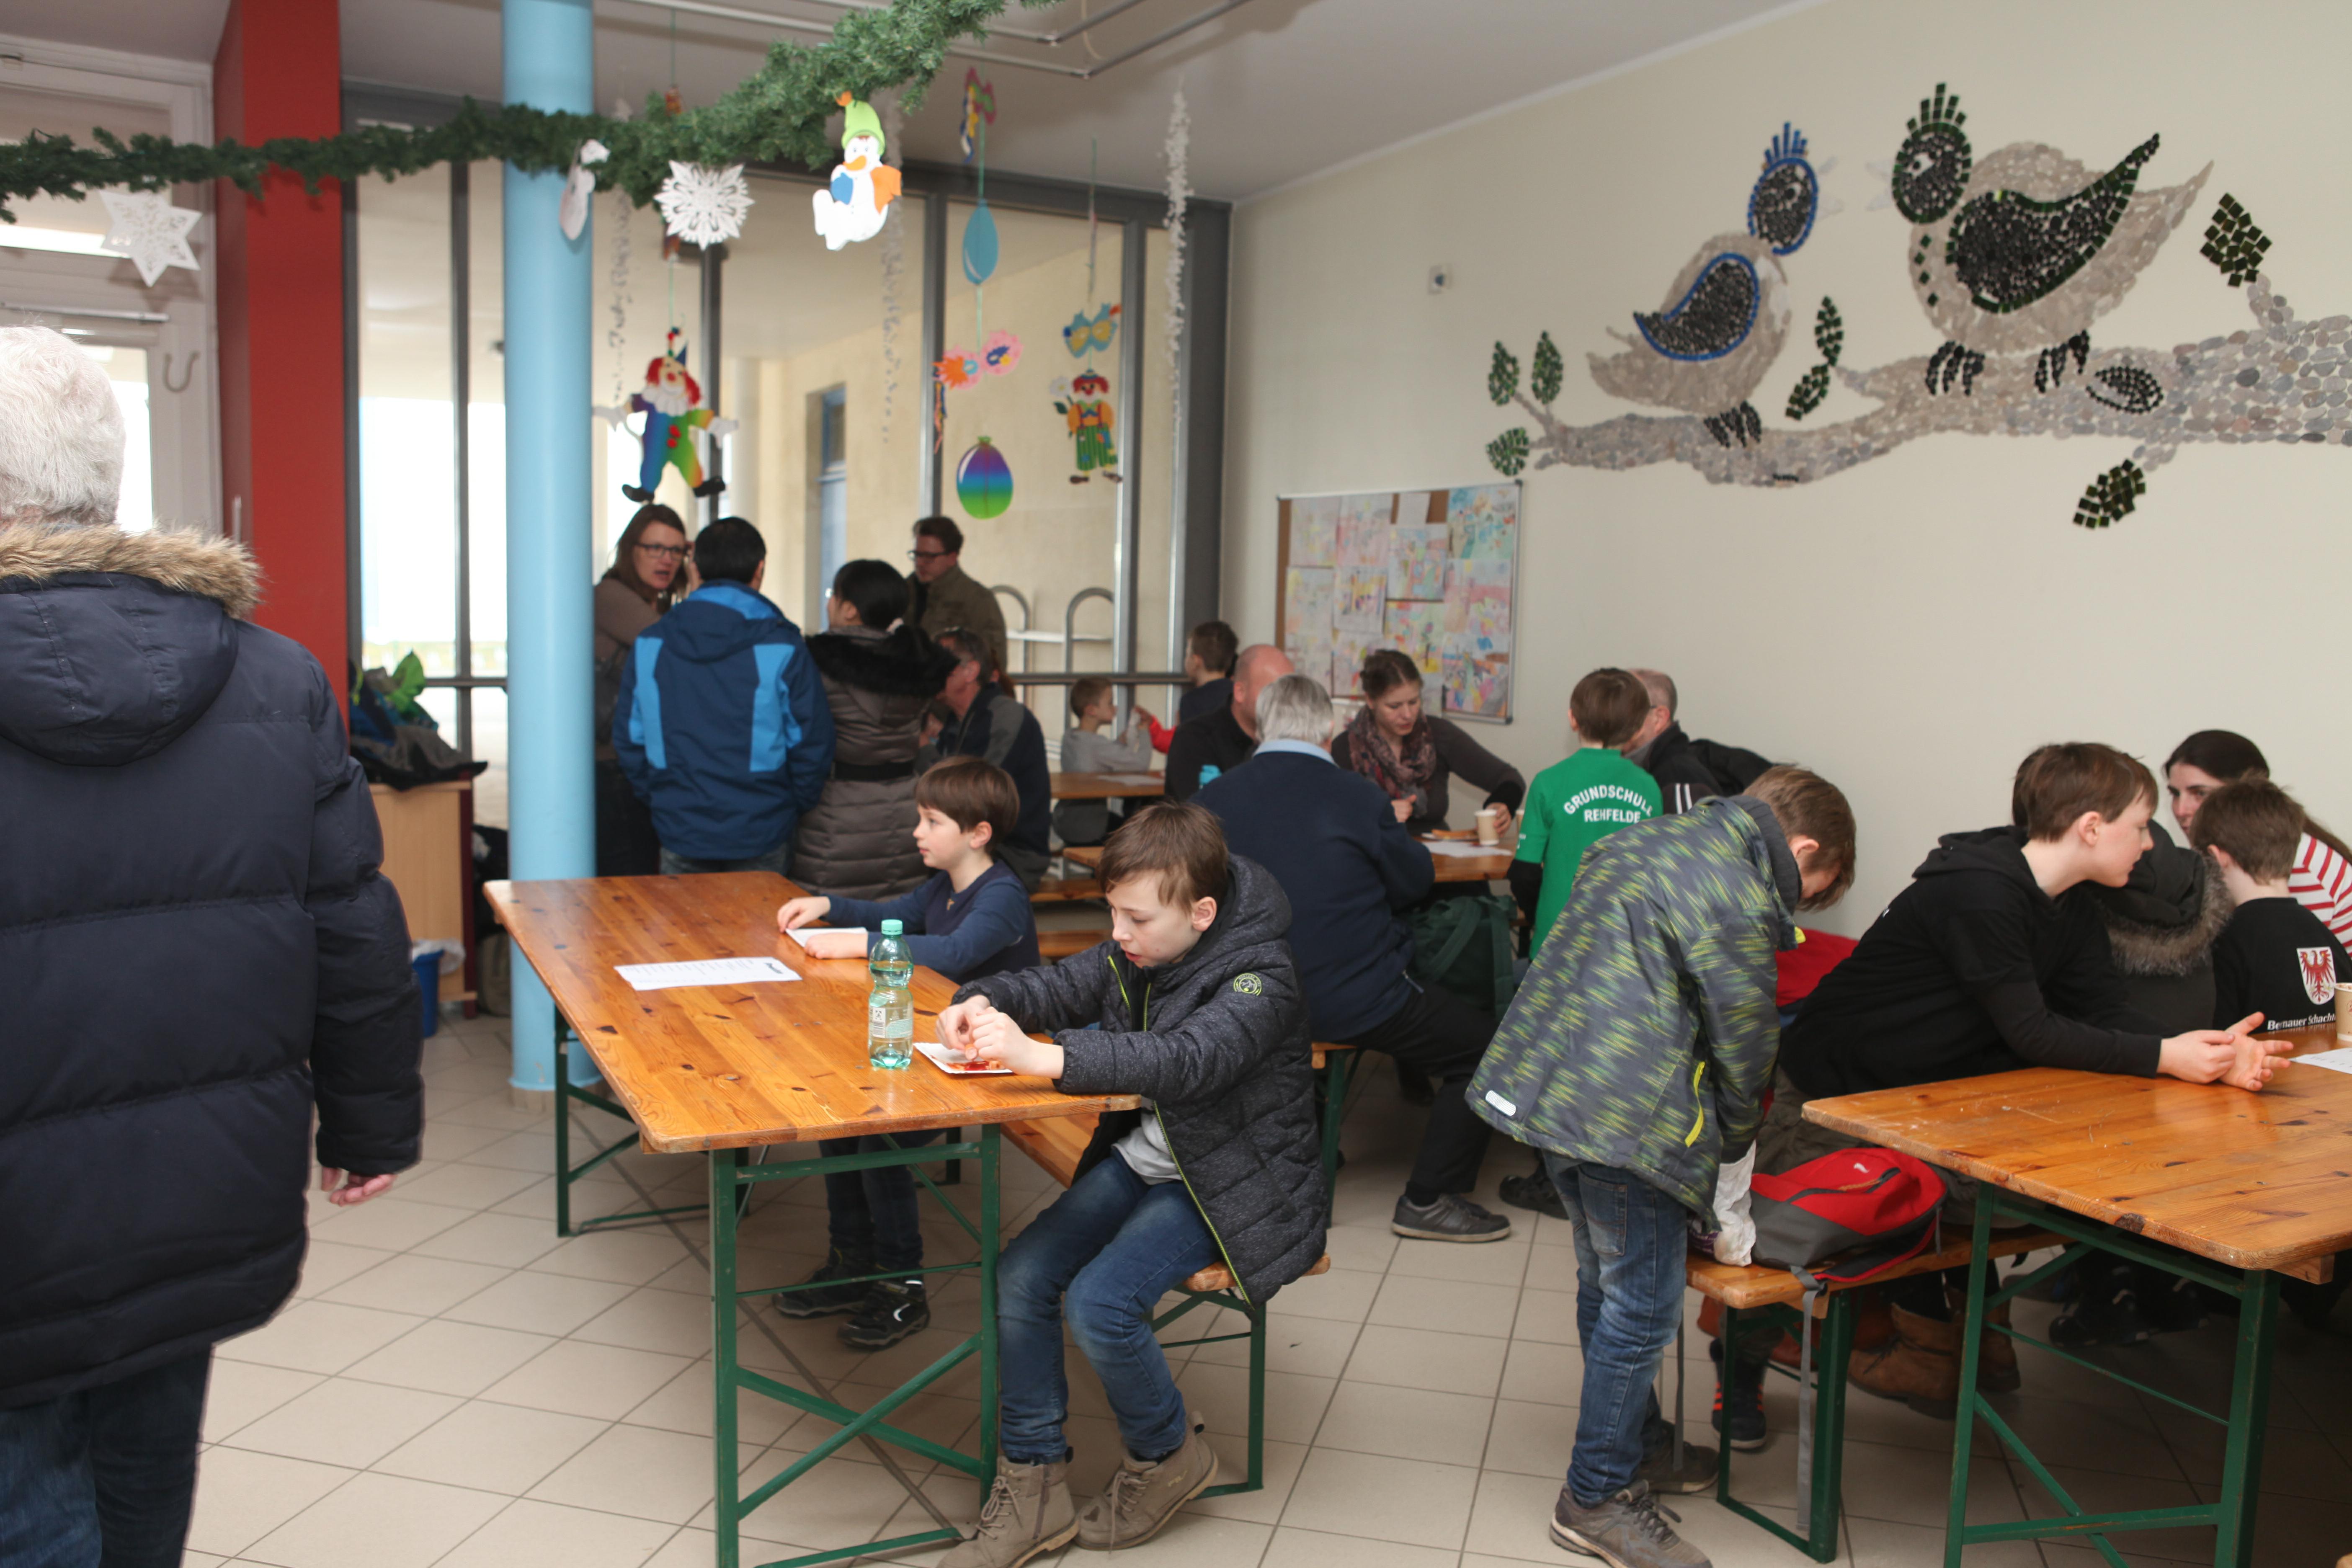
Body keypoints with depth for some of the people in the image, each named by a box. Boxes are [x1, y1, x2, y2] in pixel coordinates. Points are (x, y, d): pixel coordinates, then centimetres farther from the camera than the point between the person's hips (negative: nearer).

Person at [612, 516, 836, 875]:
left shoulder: (649, 647, -2)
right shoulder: (782, 650, -11)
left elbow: (628, 738, 4)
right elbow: (812, 742, -8)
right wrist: (793, 808, 8)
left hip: (679, 831, 2)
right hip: (760, 836, -2)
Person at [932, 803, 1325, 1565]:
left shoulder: (1260, 982, -24)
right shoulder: (1139, 952, 1)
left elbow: (1184, 1060, -40)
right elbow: (1060, 985, 9)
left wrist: (1043, 1057, -51)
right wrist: (983, 1003, -16)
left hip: (1226, 1185, -7)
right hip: (1141, 1156, 8)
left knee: (1098, 1303, -24)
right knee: (1018, 1278, -11)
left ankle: (1166, 1457, 6)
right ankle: (1034, 1484, 3)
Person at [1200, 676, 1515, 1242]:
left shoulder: (1215, 797, -4)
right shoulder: (1355, 796, -15)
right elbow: (1417, 881, -1)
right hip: (1357, 1001, -6)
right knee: (1483, 1046, 11)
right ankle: (1429, 1200, 13)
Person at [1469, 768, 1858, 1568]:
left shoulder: (1640, 840, 16)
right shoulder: (1740, 901, -12)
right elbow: (1744, 1044, -5)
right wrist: (1731, 1145, 13)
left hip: (1545, 1080, 10)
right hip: (1626, 1114, -10)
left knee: (1607, 1279, 23)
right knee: (1643, 1305, 3)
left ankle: (1634, 1441, 40)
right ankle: (1598, 1497, 15)